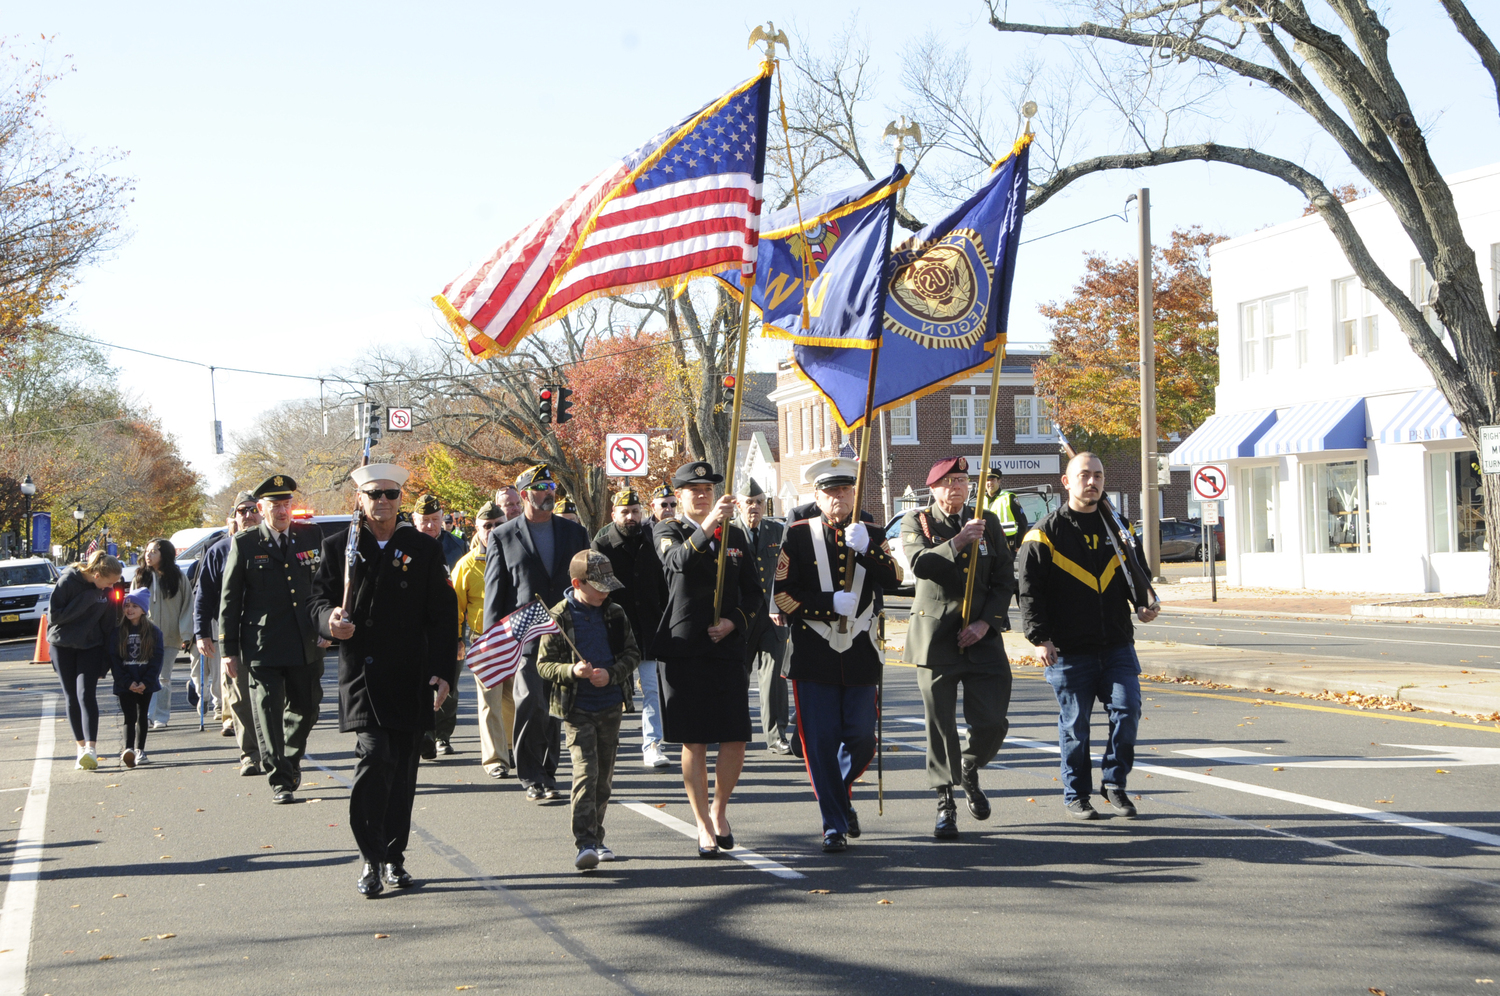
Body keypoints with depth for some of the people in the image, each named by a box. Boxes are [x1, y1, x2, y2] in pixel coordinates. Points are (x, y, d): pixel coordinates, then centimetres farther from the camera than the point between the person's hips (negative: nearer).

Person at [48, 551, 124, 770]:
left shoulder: (106, 590, -3)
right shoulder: (68, 582, -15)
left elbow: (108, 625, 4)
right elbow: (53, 615, -15)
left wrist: (105, 662, 3)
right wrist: (84, 601, -23)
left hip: (91, 646, 1)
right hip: (63, 646, -1)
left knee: (86, 694, -14)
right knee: (71, 698, 3)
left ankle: (91, 748, -23)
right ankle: (81, 747, 12)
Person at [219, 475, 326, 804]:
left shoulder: (311, 536, 7)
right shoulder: (244, 543, 0)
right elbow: (229, 600, 1)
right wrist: (228, 649, -3)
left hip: (306, 643, 3)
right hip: (262, 645, -3)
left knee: (306, 709, 12)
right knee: (269, 713, -5)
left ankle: (291, 761, 37)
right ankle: (280, 781, 3)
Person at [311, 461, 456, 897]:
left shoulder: (424, 549, 7)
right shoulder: (338, 547, 6)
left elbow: (443, 615, 7)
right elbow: (320, 599, 8)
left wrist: (442, 671, -1)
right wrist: (331, 620, -16)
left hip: (411, 680, 2)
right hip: (361, 675, -2)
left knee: (403, 768, 7)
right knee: (375, 756, -16)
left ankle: (394, 857, 20)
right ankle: (372, 859, -7)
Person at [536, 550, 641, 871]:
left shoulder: (615, 614, 5)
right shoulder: (559, 617, -6)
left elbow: (632, 653, 8)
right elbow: (544, 664, -5)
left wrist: (611, 673, -10)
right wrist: (571, 671, -23)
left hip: (611, 706, 4)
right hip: (576, 709, -4)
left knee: (604, 775, 11)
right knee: (585, 772, -14)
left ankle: (596, 838, 23)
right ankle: (585, 843, -16)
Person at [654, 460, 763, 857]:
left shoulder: (736, 535, 13)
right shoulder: (668, 531, 3)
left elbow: (754, 593, 14)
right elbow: (678, 561, -22)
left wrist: (734, 622, -5)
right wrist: (707, 527, -36)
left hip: (728, 648, 3)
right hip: (683, 650, -3)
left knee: (735, 741, -2)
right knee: (693, 743, -1)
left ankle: (719, 810, 22)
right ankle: (704, 826, 11)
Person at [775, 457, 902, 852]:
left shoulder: (869, 534, 9)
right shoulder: (798, 535, 1)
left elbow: (894, 580, -6)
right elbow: (784, 595, -3)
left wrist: (866, 549, -20)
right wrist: (831, 604, -13)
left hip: (859, 654, 2)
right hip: (814, 654, -2)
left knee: (861, 738, 2)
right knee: (821, 741, -4)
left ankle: (840, 792, 31)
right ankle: (834, 823, 6)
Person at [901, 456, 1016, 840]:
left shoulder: (987, 522, 9)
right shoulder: (916, 521, 2)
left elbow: (1005, 580, 8)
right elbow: (920, 564, -16)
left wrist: (986, 622, -4)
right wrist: (958, 542, -25)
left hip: (982, 635, 2)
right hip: (935, 636, -2)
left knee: (992, 722, -3)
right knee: (941, 725, -2)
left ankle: (970, 772, 27)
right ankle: (945, 804, 9)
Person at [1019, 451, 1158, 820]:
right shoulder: (1045, 533, -2)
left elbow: (1134, 574, 22)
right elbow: (1030, 591, -5)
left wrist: (1143, 605, 2)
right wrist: (1040, 637, -14)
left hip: (1117, 646, 3)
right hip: (1069, 651, -3)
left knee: (1127, 710, -7)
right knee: (1074, 724, 3)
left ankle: (1114, 782, 11)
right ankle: (1076, 795, 17)